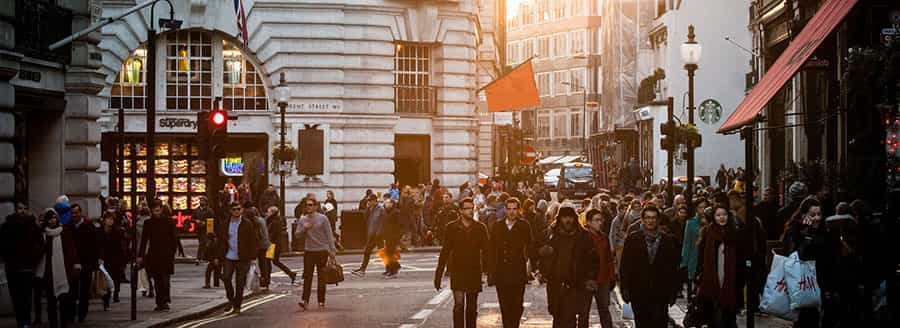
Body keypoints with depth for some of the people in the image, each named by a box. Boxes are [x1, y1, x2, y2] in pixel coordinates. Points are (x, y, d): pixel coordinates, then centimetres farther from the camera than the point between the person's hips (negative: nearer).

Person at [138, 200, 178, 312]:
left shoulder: (169, 222, 2)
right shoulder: (148, 223, 9)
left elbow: (174, 239, 2)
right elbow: (144, 240, 11)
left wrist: (172, 254, -7)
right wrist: (140, 255, 5)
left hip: (166, 255, -3)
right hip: (153, 256, 3)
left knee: (165, 280, -11)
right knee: (157, 281, 5)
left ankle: (165, 302, -11)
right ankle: (160, 303, 9)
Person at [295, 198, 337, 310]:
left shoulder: (322, 218, -3)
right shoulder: (303, 219, 7)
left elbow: (329, 234, -3)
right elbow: (297, 233, 9)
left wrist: (332, 250, -7)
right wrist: (304, 228, -11)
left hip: (322, 250, -2)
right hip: (308, 251, 2)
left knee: (321, 277, 4)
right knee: (307, 276, -7)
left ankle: (321, 301, 11)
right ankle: (304, 300, -12)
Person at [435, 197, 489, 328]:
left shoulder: (480, 228, 4)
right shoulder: (451, 227, 0)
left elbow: (485, 251, 6)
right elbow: (445, 251, 2)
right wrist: (438, 274, 0)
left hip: (474, 273, 2)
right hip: (457, 272, -2)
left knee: (472, 308, 9)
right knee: (459, 305, -11)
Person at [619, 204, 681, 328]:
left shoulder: (668, 240, 6)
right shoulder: (632, 239, 4)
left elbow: (673, 268, 8)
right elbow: (625, 266, 2)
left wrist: (673, 292, 4)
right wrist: (625, 289, -4)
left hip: (660, 294, 0)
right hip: (638, 293, 0)